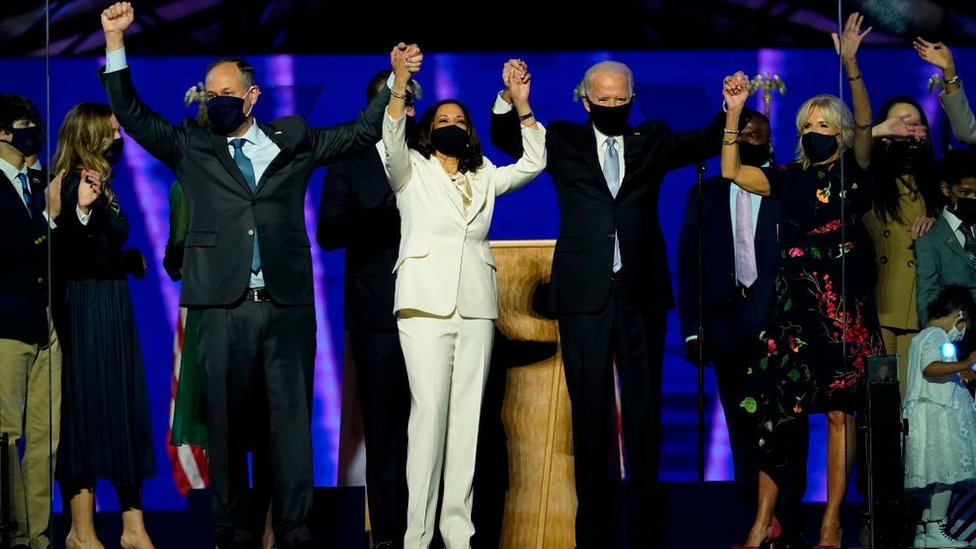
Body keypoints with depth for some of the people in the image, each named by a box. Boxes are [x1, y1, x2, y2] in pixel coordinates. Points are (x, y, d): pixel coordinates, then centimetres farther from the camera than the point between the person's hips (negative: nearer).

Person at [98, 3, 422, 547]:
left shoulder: (293, 141, 13)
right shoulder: (192, 147, 11)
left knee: (292, 418, 2)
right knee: (226, 421, 2)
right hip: (224, 304, 0)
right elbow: (134, 115, 6)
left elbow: (361, 132, 18)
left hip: (288, 303, 0)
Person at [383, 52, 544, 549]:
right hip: (426, 304, -4)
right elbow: (391, 141, -10)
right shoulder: (411, 170, 9)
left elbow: (533, 163, 14)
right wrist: (400, 82, -23)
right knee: (429, 410, -13)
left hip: (476, 307, 4)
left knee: (468, 414, 0)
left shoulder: (484, 178, 20)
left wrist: (521, 105, 4)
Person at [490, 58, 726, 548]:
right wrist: (508, 100, -17)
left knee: (644, 411, 5)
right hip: (584, 293, 0)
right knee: (591, 414, 4)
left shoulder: (652, 140, 10)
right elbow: (506, 140, 3)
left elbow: (705, 143, -1)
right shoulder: (564, 141, 9)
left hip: (641, 293, 1)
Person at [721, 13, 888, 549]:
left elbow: (864, 126, -15)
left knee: (839, 411, 0)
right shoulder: (792, 178, 11)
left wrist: (850, 65, -26)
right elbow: (731, 171, 7)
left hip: (845, 308, -3)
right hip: (793, 308, 3)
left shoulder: (854, 174, 2)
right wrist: (735, 112, 0)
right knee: (772, 409, -3)